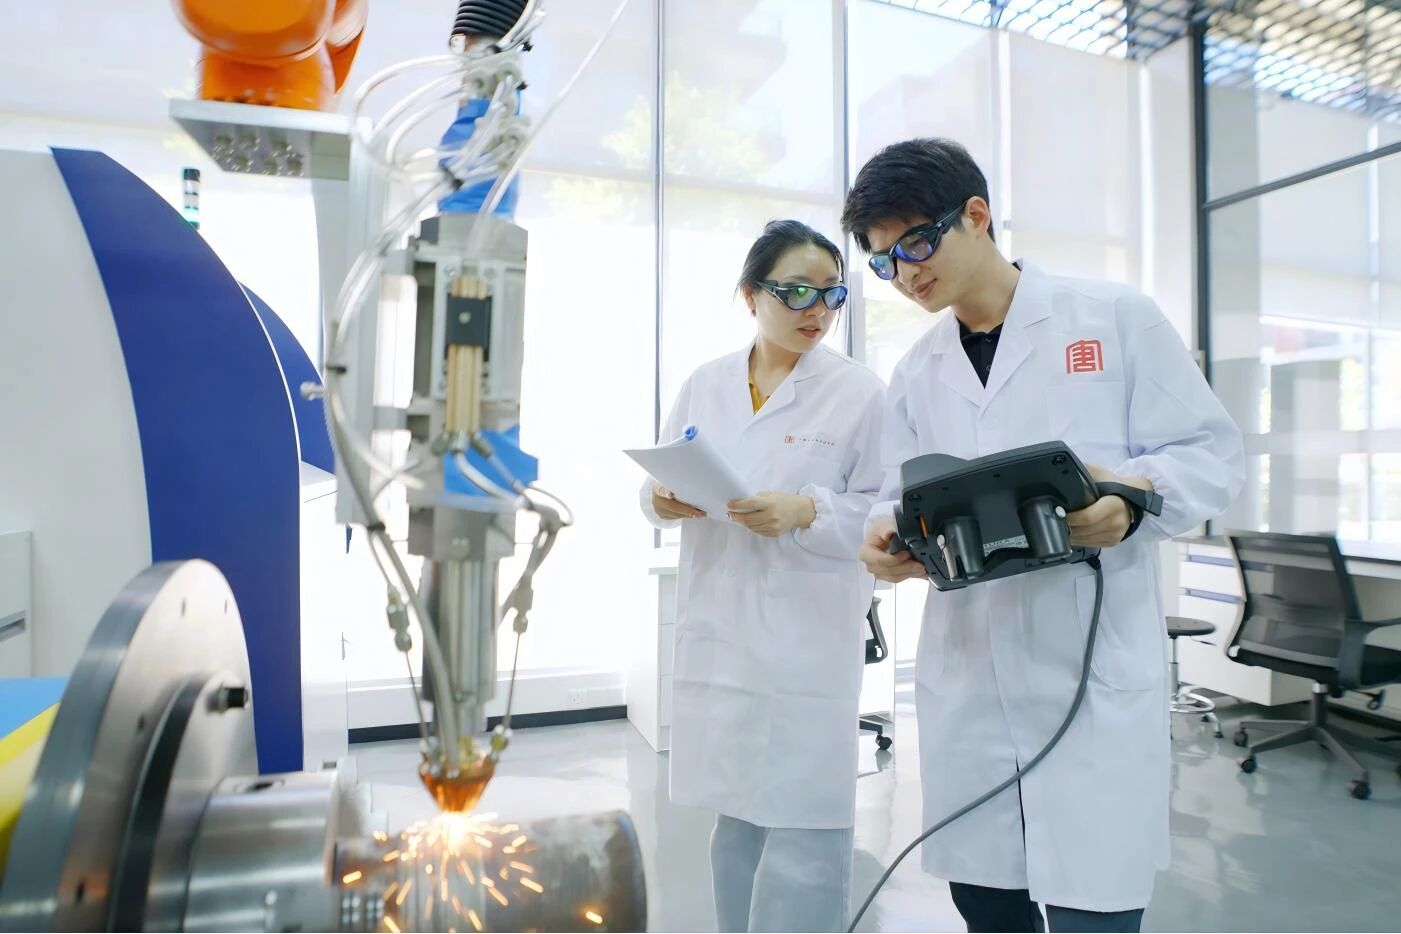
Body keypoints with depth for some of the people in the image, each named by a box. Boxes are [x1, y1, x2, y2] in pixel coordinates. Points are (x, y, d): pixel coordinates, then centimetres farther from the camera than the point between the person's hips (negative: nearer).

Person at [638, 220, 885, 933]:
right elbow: (660, 482, 11)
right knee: (733, 814, 18)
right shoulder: (704, 385, 8)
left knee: (803, 825, 0)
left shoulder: (861, 392, -3)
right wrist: (662, 499, -11)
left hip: (810, 634, -4)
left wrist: (807, 512, -22)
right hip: (717, 629, 4)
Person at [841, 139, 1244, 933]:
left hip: (1098, 672, -4)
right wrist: (890, 534, -9)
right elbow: (905, 493, 14)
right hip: (965, 679, 4)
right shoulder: (916, 372, 14)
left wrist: (1138, 494, -21)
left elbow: (1215, 451, 0)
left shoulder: (1118, 318, 1)